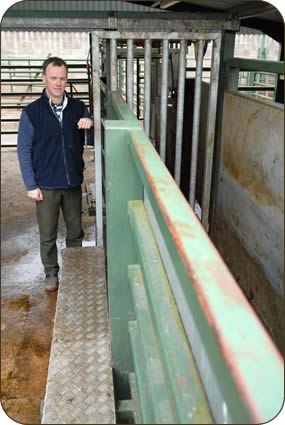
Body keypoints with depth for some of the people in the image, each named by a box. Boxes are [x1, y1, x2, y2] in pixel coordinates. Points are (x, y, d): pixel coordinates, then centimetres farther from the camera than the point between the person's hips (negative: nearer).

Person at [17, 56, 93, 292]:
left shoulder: (78, 108, -1)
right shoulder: (31, 112, -8)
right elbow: (24, 151, -5)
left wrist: (90, 124, -16)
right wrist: (31, 185, -8)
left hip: (73, 183, 2)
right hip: (46, 186, -2)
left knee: (76, 231, 15)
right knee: (48, 235, 10)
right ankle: (51, 272, 31)